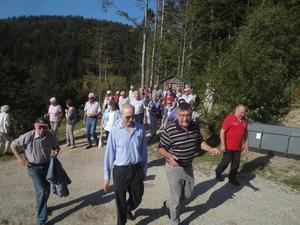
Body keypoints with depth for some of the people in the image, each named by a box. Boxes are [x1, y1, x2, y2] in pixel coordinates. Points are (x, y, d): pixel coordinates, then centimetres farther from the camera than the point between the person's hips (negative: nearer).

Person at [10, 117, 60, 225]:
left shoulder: (50, 136, -15)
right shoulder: (28, 137, -24)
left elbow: (56, 147, 2)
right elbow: (13, 145, -9)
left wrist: (55, 151, -21)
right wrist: (20, 159, -11)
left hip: (47, 165, 4)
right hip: (34, 167, -3)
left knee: (47, 190, 16)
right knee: (41, 191, -8)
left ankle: (42, 207, 47)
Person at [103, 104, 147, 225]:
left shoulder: (140, 129, -8)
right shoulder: (115, 131, -12)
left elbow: (144, 151, 2)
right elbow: (109, 154, -7)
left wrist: (144, 169, 9)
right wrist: (106, 177, -3)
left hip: (137, 169, 3)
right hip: (120, 171, -2)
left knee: (137, 198, 22)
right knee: (120, 201, 16)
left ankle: (128, 209, 57)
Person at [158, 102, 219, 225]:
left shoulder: (195, 127, -10)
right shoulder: (169, 131, -27)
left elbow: (200, 142, 6)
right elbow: (161, 148, -16)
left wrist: (210, 149, -10)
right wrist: (169, 156, -35)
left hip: (188, 166, 6)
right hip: (174, 168, -6)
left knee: (187, 193, 25)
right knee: (176, 198, 11)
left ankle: (169, 204, 52)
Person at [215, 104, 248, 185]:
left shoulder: (244, 120, 5)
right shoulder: (229, 118, -15)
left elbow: (245, 132, 18)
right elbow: (222, 131, -15)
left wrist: (246, 143, 14)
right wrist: (222, 144, -18)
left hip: (238, 147, 6)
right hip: (228, 146, -6)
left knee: (236, 163, 12)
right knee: (226, 161, 7)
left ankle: (232, 178, 28)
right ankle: (218, 172, 31)